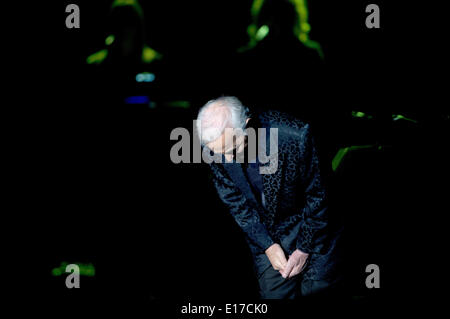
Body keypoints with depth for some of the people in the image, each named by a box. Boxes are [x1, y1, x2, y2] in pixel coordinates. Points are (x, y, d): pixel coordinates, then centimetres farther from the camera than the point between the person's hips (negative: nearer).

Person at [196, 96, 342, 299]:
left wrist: (304, 249, -10)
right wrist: (268, 246, -10)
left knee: (320, 288, -2)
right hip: (263, 234, 2)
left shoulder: (294, 136, -30)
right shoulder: (215, 148, -19)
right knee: (275, 293, -2)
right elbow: (236, 203, -4)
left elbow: (316, 195, -16)